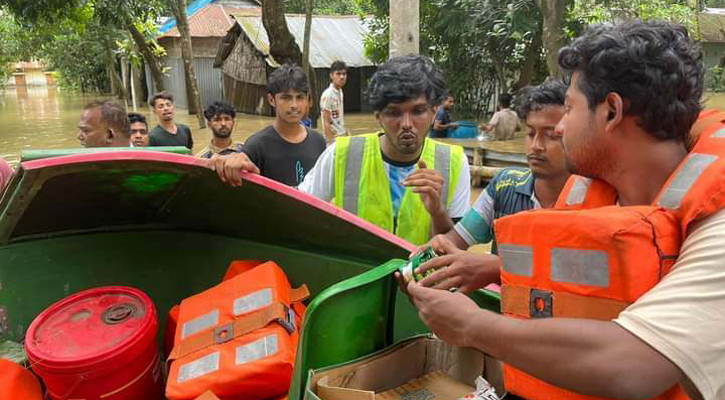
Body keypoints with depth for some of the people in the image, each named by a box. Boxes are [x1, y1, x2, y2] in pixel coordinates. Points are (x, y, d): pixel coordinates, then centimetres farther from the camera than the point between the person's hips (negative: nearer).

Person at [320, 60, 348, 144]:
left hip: (343, 139, 8)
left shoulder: (340, 92, 8)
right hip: (333, 140, -8)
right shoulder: (328, 95, -16)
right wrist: (331, 144, -19)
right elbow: (326, 123, -17)